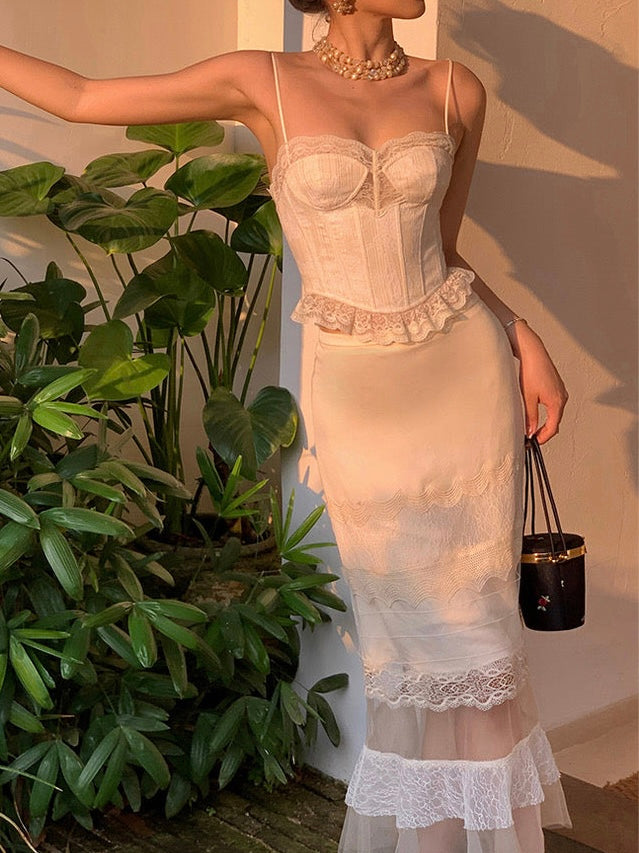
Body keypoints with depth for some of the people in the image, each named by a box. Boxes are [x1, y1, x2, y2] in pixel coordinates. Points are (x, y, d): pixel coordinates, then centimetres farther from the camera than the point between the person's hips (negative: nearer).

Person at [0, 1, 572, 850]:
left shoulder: (453, 89, 4)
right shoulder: (264, 84, -3)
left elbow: (442, 252, 12)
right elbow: (81, 97, 2)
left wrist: (525, 339, 2)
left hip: (466, 374, 2)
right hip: (357, 393, -2)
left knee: (475, 623, 9)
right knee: (408, 632, 9)